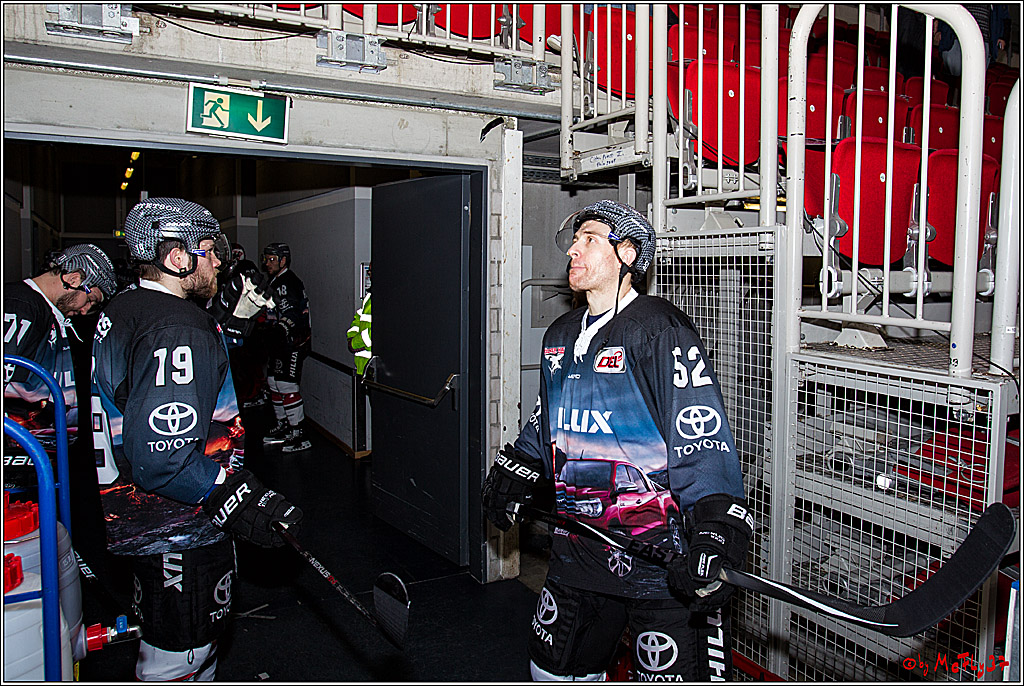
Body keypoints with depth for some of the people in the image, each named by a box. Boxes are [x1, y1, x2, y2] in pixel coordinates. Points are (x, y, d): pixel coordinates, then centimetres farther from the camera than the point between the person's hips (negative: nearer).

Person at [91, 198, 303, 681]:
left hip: (136, 520, 10)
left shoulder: (119, 312, 7)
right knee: (177, 662, 8)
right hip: (180, 537, -10)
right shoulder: (178, 329, -26)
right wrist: (245, 504, -26)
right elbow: (164, 459, -33)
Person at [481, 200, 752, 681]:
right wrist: (510, 478, 22)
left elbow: (704, 440, -22)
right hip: (577, 551, 8)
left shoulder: (659, 329, -14)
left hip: (662, 566, -7)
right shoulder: (560, 336, 11)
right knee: (553, 672, 21)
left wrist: (715, 535, -32)